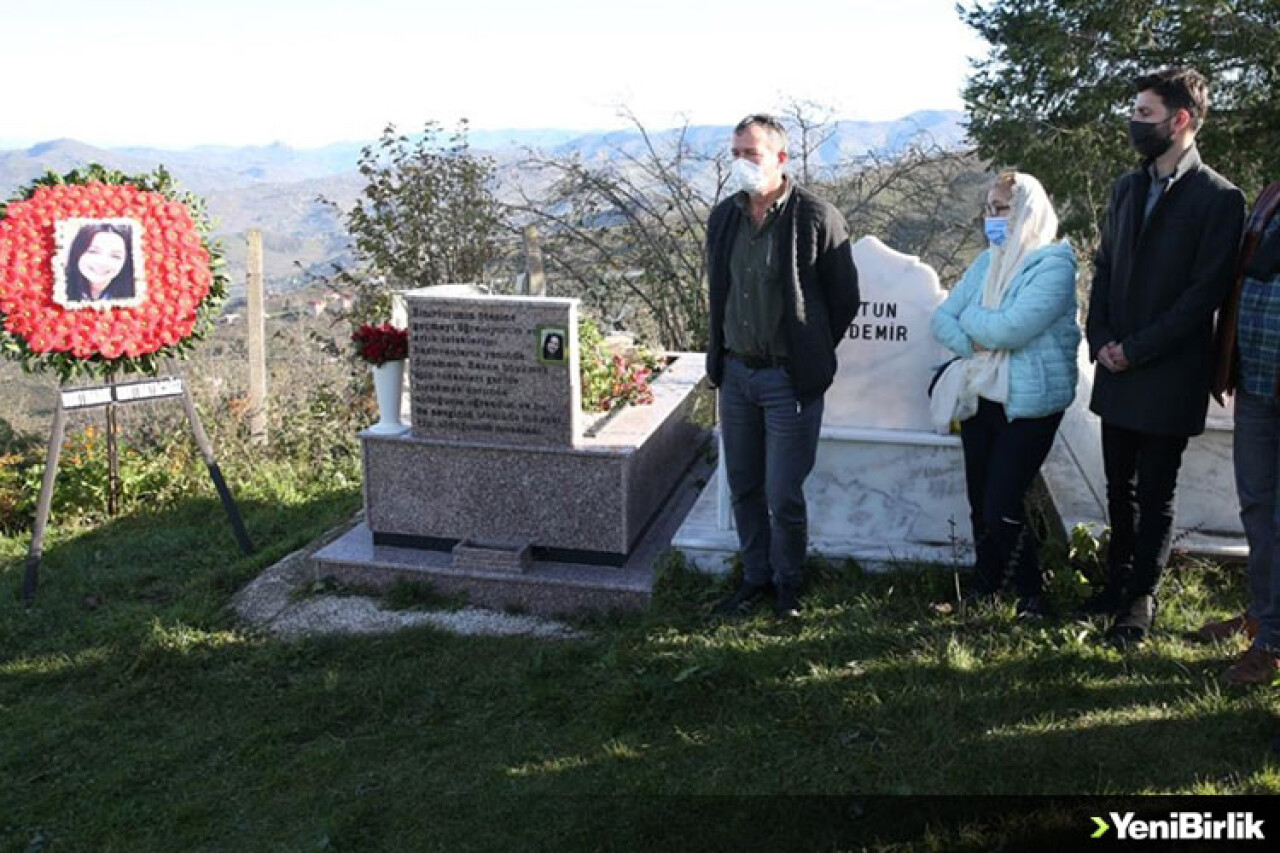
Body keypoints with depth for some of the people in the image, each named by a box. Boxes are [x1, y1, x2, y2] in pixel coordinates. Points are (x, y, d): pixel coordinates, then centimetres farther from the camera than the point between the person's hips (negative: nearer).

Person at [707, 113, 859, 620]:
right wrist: (720, 357, 15)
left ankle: (788, 584, 23)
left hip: (790, 379, -5)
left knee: (783, 495, 0)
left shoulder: (816, 218, -12)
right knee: (743, 489, 14)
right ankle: (756, 578, 31)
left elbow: (845, 301, -4)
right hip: (735, 373, 6)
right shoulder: (724, 217, 6)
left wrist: (810, 358, 3)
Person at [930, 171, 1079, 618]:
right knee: (979, 501, 12)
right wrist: (976, 345, -15)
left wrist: (969, 318, -6)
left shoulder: (1053, 264, -12)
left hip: (1030, 403, -6)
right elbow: (942, 320, 4)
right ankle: (986, 581, 32)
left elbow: (1011, 328, -24)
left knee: (1002, 508, -8)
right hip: (980, 397, 6)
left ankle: (1030, 592, 14)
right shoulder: (986, 263, 10)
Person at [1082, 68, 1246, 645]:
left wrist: (1135, 349, -15)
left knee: (1155, 493, 5)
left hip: (1168, 376, -6)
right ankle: (1118, 581, 28)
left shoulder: (1218, 198, -10)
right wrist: (1101, 339, 0)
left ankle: (1141, 600, 17)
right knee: (1119, 485, 14)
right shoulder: (1127, 187, 11)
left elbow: (1205, 292, -14)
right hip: (1118, 370, 6)